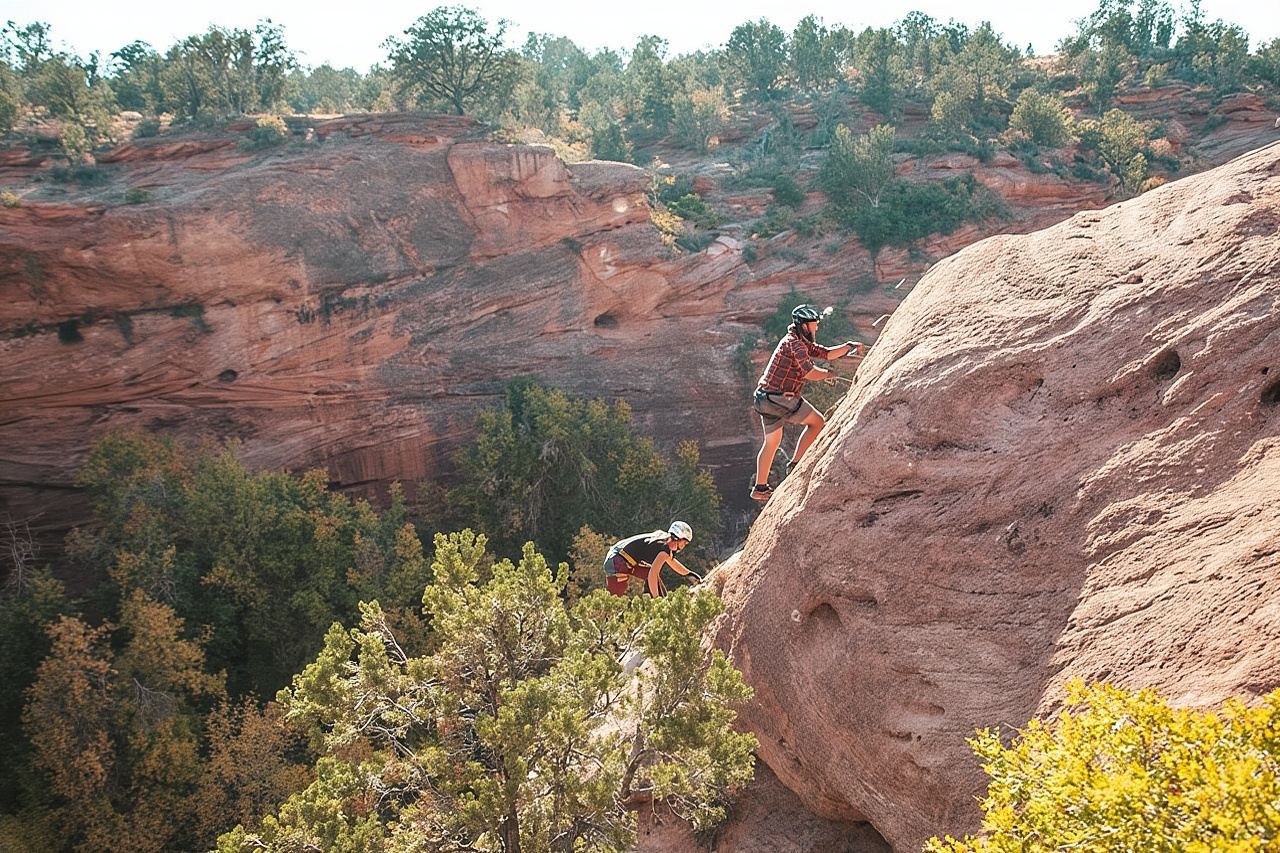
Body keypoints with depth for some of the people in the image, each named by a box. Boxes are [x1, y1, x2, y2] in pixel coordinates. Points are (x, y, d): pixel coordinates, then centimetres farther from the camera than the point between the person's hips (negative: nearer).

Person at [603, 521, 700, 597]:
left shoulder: (662, 538, 14)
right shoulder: (665, 547, -15)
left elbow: (672, 562, 35)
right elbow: (652, 575, -24)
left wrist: (689, 574, 43)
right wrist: (655, 599, -20)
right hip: (616, 562, -10)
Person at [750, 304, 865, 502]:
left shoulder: (802, 342, 18)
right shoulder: (794, 344, -15)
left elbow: (826, 353, 18)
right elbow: (809, 373, -23)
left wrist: (849, 346, 9)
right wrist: (829, 374, -6)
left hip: (765, 398, 10)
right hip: (779, 398, -10)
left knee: (772, 442, 16)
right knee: (818, 422, -1)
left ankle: (760, 488, 20)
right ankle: (796, 464, -1)